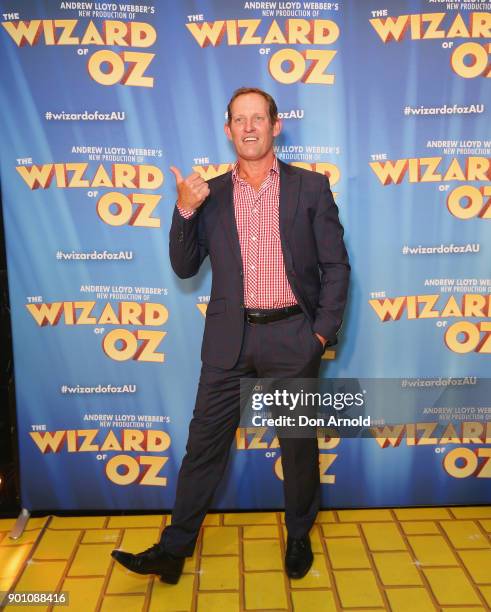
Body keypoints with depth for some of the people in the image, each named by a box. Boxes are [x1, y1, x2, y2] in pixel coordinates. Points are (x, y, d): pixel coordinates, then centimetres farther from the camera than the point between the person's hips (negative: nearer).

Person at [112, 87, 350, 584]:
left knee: (299, 444, 13)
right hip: (229, 339, 2)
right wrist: (184, 210, -11)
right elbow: (184, 268, 4)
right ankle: (174, 549, 24)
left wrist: (322, 331, -5)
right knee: (204, 443, 8)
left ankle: (299, 537, 36)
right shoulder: (210, 195, 6)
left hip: (292, 337, -1)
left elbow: (336, 266, 2)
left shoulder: (311, 187, 1)